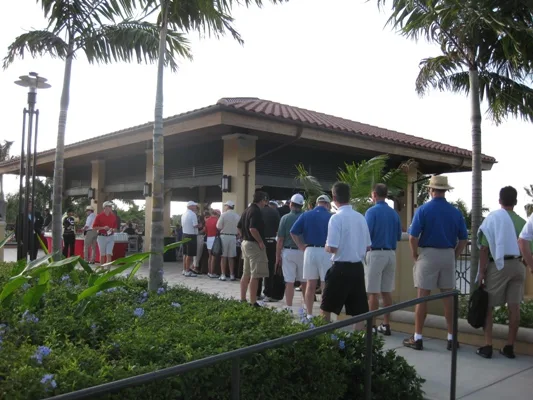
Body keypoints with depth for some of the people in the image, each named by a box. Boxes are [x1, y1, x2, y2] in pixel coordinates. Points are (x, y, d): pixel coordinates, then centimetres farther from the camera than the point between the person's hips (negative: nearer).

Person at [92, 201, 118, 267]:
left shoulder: (113, 216, 6)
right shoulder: (99, 216, -3)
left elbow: (115, 228, 12)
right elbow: (94, 227, -3)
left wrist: (113, 230, -10)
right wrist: (103, 228, -15)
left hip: (110, 237, 2)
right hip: (102, 237, -1)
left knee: (109, 254, -7)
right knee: (102, 255, 8)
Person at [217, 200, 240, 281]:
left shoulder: (224, 215, -10)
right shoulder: (238, 216, 0)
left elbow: (219, 227, -10)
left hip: (224, 236, -3)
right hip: (233, 237, 3)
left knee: (223, 256, 4)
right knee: (231, 257, 11)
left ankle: (223, 274, 4)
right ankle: (232, 275, 12)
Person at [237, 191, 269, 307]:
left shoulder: (247, 210, 13)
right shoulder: (256, 211, -16)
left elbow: (239, 227, 19)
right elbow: (252, 229, -27)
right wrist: (261, 242, -19)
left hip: (245, 243, 10)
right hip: (254, 245, -10)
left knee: (246, 274, 16)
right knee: (255, 275, -6)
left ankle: (242, 299, 22)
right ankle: (253, 302, -4)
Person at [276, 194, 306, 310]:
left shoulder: (285, 218, -5)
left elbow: (280, 240, -6)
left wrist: (277, 256, 0)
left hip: (288, 252, -2)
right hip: (303, 252, 2)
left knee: (289, 282, 0)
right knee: (304, 281, 15)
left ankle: (289, 308, 0)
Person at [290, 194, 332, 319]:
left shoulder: (306, 215, 5)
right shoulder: (331, 217, -2)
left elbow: (293, 232, 0)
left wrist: (301, 247, 3)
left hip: (310, 251, 2)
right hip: (325, 252, -2)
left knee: (310, 285, 10)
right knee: (325, 285, 5)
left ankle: (309, 315, 16)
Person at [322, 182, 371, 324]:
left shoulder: (336, 218, -13)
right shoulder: (361, 217, 5)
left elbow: (332, 248, -17)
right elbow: (368, 247, 12)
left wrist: (326, 247, 4)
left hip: (341, 268, -6)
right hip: (358, 268, 6)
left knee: (326, 308, 8)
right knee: (359, 311, 10)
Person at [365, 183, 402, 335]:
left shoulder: (372, 211, -9)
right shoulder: (394, 213, 9)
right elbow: (398, 236, 13)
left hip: (375, 253, -6)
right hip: (391, 254, 6)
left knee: (373, 292, -1)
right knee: (386, 292, 11)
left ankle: (372, 326, 3)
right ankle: (386, 325, 16)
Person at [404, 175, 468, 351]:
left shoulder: (423, 209, -7)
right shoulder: (456, 212, 3)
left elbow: (413, 237, -12)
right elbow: (463, 239, 4)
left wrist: (415, 256, 2)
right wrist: (454, 256, 13)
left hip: (428, 254, -3)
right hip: (448, 255, 3)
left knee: (422, 296, 2)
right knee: (448, 297, 10)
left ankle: (417, 338, 7)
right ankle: (451, 338, 17)